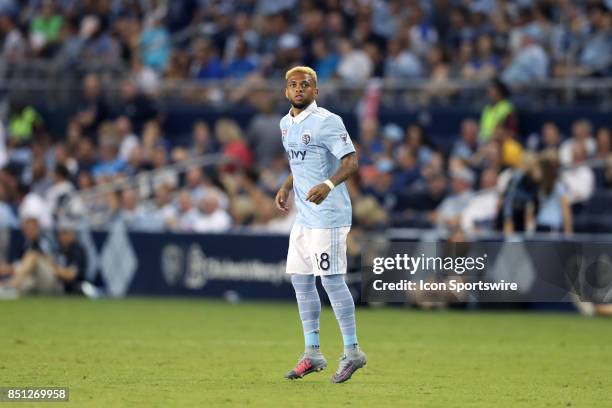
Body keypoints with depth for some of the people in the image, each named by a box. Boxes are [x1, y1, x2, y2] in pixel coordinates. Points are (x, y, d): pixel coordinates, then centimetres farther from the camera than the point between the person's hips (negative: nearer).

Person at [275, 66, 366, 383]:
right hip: (304, 215, 9)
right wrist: (286, 187, 17)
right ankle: (312, 353, 16)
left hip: (328, 214, -9)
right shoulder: (286, 124, 13)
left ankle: (352, 351, -1)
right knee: (300, 280, 9)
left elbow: (351, 161, -20)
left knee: (331, 279, -10)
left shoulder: (326, 122, -13)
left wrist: (328, 185, -35)